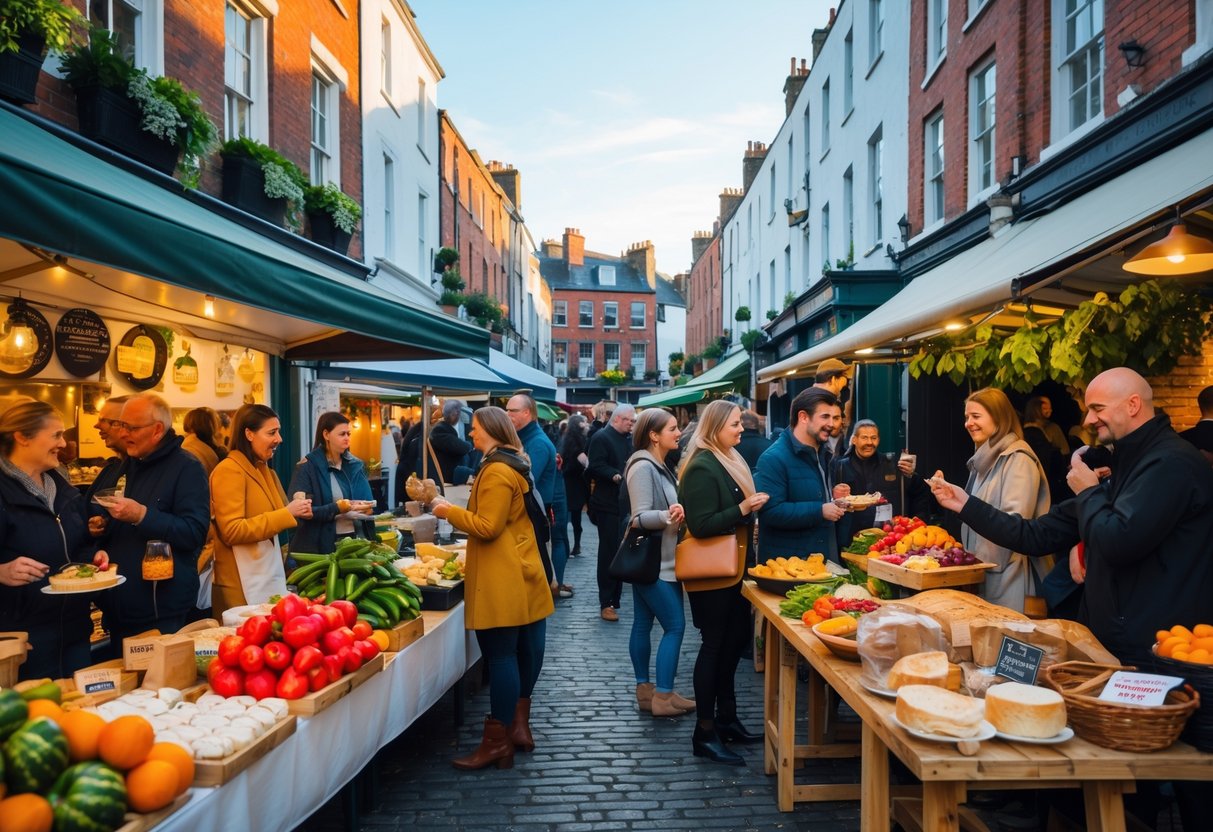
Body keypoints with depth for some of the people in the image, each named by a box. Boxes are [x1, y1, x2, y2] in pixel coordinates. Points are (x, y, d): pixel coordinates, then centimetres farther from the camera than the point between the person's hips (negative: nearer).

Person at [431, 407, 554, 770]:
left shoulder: (497, 472, -16)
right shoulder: (515, 465, 16)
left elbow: (487, 526, -18)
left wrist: (450, 511, -9)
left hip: (501, 581, -10)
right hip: (521, 574, 11)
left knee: (501, 657, -5)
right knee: (523, 654, 15)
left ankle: (497, 743, 2)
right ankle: (518, 727, 25)